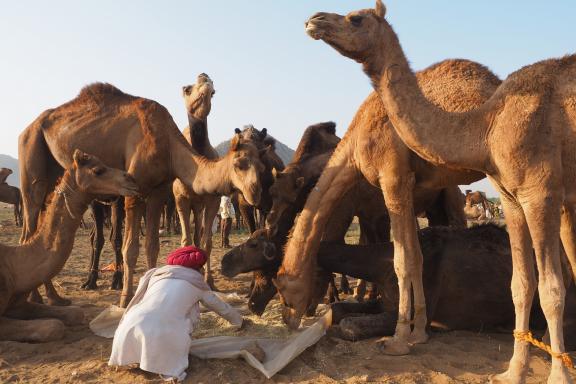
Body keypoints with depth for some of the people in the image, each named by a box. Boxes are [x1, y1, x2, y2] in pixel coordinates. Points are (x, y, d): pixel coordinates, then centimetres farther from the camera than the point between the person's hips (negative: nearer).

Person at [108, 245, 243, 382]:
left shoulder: (155, 273, 25)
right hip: (161, 337, -3)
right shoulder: (197, 283, 21)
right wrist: (239, 321, 53)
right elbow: (221, 307, 35)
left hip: (130, 328, 4)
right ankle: (169, 365, 3)